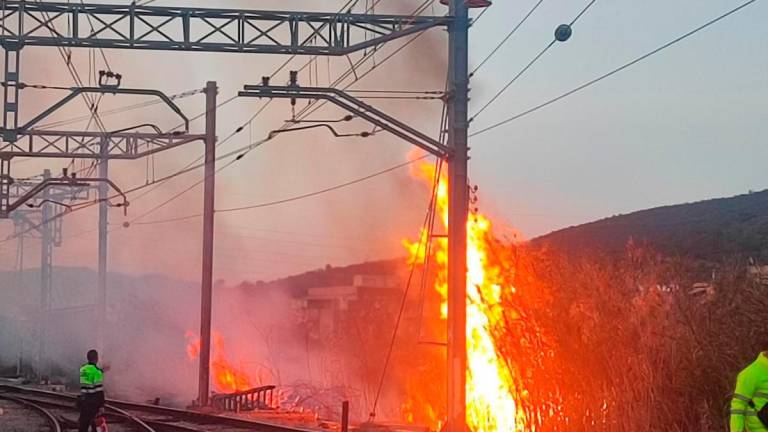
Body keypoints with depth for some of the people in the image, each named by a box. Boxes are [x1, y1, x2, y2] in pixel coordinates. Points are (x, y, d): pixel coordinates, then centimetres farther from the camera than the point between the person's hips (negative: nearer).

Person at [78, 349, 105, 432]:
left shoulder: (82, 369, 5)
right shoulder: (96, 371, -15)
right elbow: (99, 391, -18)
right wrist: (101, 405, -14)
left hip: (84, 399, 6)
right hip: (93, 400, -6)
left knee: (83, 421, 10)